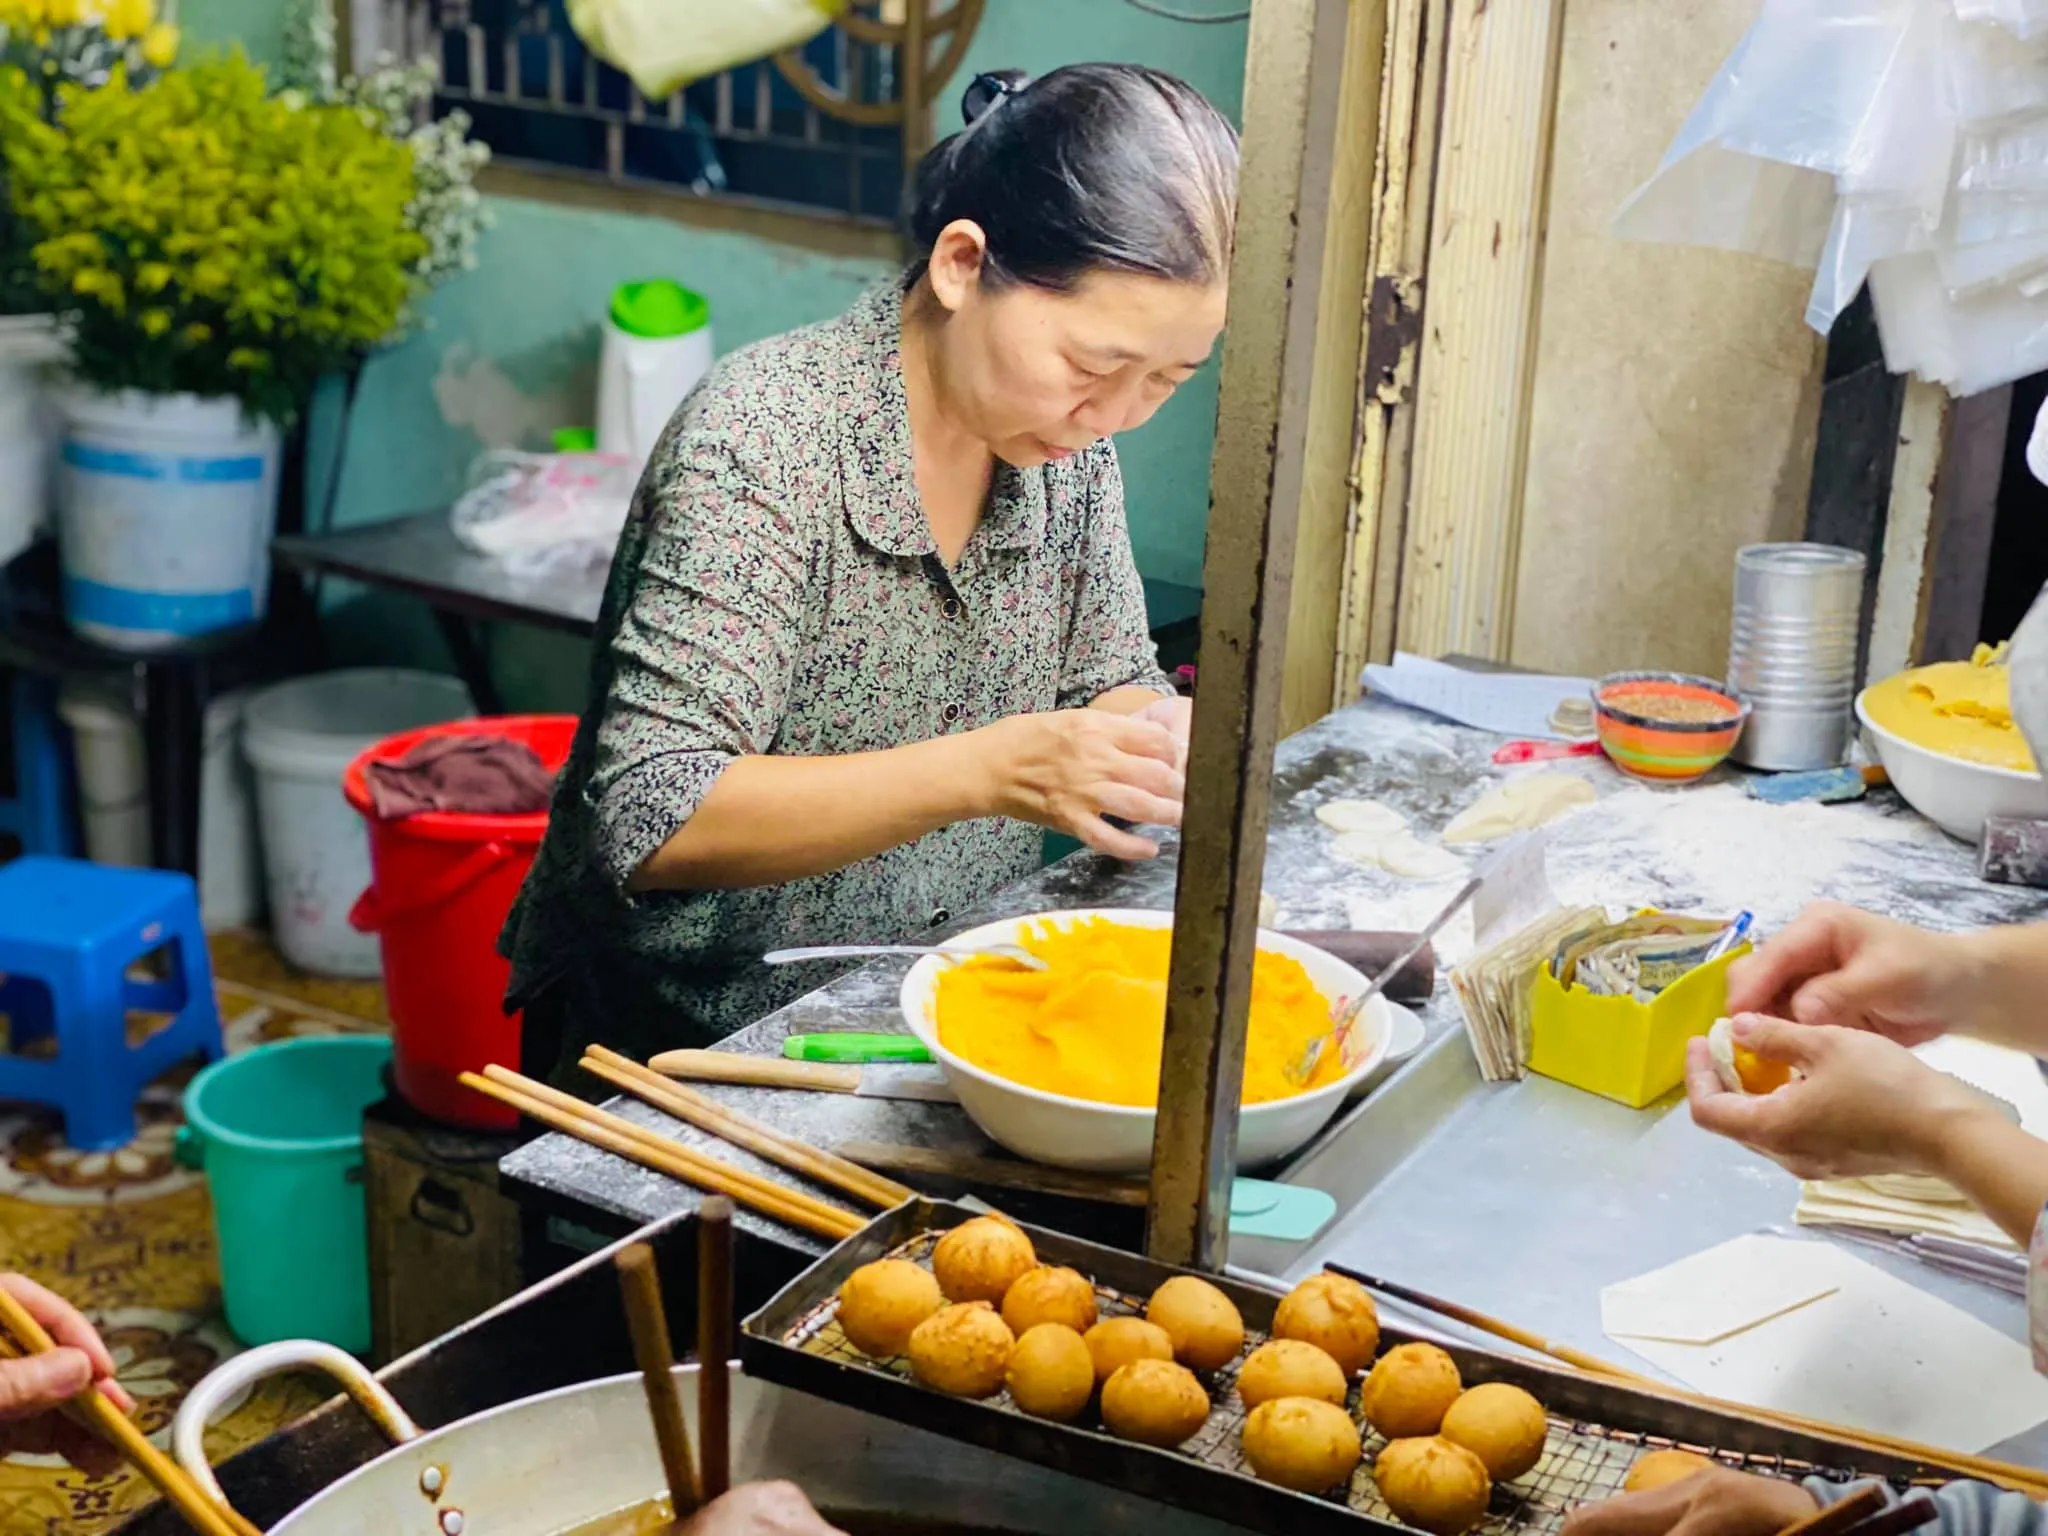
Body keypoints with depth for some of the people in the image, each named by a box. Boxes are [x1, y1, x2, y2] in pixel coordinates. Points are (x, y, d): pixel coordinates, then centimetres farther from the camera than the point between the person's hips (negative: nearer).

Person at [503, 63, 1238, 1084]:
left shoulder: (1062, 426, -1)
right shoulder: (765, 436, -21)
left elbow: (1108, 683, 10)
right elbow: (649, 820, -26)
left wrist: (1164, 736, -14)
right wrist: (987, 771, -35)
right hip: (686, 1046, -6)